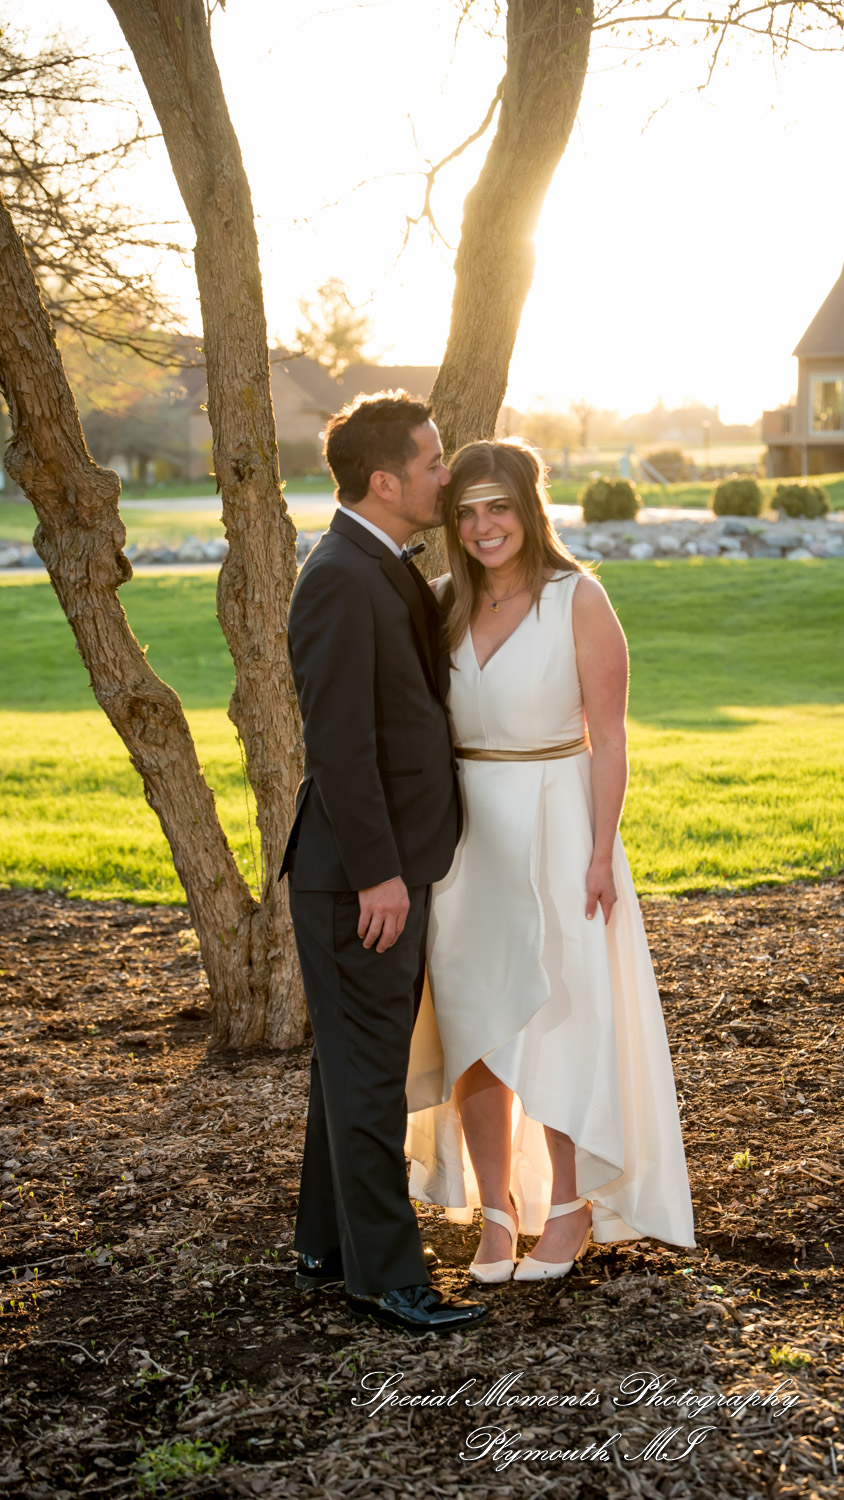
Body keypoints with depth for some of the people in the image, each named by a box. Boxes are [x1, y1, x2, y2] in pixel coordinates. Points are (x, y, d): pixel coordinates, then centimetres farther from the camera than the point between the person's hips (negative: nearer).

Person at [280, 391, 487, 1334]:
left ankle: (328, 1243, 28)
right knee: (367, 1073, -1)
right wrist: (378, 874, -22)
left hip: (397, 865, 10)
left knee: (356, 1062, 17)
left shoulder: (386, 573, 13)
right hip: (361, 875, -10)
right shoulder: (338, 581, -19)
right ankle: (383, 1274, 8)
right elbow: (338, 743, -23)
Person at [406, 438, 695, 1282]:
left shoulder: (578, 600, -8)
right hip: (464, 835, 4)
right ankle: (495, 1214, 18)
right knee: (472, 1026, 6)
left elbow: (607, 737, -9)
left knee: (557, 1023, 3)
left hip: (554, 828, -4)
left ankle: (569, 1209, 20)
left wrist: (600, 854, -14)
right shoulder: (443, 604, 5)